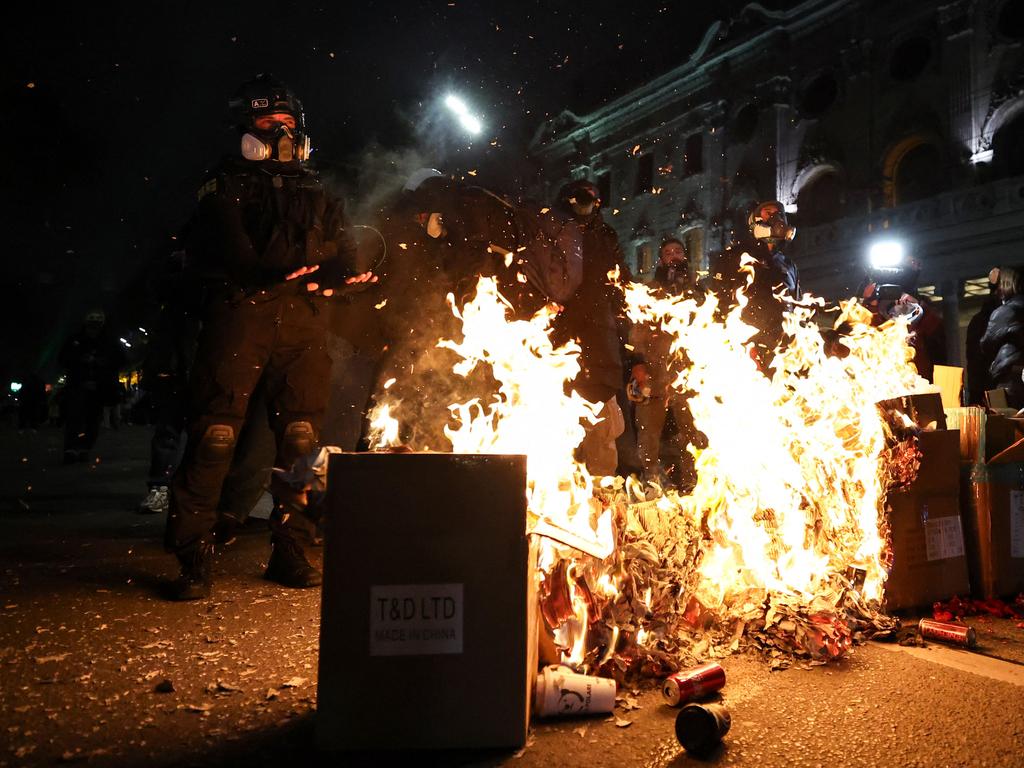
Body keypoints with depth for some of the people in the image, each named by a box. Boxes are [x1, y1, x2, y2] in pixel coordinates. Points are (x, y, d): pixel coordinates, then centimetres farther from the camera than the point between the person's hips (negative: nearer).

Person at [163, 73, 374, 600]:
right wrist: (265, 272, -22)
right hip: (240, 314, -3)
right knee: (215, 434, -10)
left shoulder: (318, 194, 26)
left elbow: (344, 251, 14)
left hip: (303, 322, 3)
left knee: (300, 436, 0)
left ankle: (291, 552, 10)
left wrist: (334, 272, -12)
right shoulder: (227, 186, 15)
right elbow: (209, 247, -2)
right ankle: (193, 558, -2)